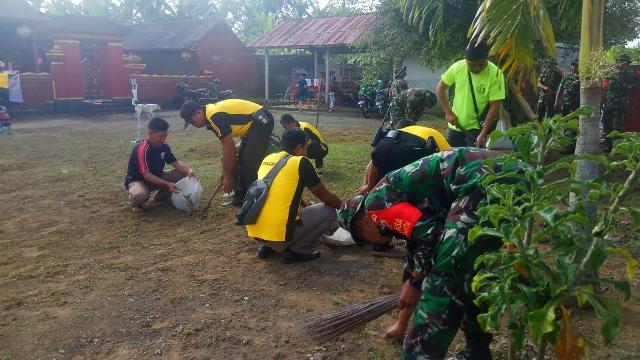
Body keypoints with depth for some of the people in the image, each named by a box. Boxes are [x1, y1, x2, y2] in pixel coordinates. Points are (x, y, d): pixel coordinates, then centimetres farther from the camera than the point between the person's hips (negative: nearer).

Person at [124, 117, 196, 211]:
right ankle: (134, 201, -3)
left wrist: (189, 170, -27)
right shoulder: (142, 149, -28)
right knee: (140, 195, -42)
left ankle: (161, 196, 7)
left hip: (156, 177, 7)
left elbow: (176, 162, -6)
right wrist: (167, 184, -39)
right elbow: (146, 175, -33)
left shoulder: (164, 146, -7)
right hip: (137, 180, -7)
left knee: (183, 174, -8)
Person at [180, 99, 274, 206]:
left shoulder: (215, 117, -21)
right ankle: (241, 198, 22)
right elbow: (226, 146, 16)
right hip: (254, 124, 11)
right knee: (240, 163, 14)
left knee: (249, 165, -12)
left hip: (261, 122, -11)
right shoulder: (212, 113, 9)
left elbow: (229, 148, -20)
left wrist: (228, 178, -11)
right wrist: (225, 172, 19)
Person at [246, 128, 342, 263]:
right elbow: (325, 196, 6)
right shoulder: (301, 162, -5)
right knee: (329, 211, 8)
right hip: (279, 234, -7)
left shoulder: (268, 159, 13)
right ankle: (296, 250, 2)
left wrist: (305, 204, 38)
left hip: (254, 231, 7)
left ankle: (267, 246, 19)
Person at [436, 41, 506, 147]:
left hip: (476, 128, -3)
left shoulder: (495, 74, -17)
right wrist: (448, 112, -7)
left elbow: (494, 106, -17)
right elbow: (440, 88, 2)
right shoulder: (457, 67, -9)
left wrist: (483, 134, -20)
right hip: (455, 125, 4)